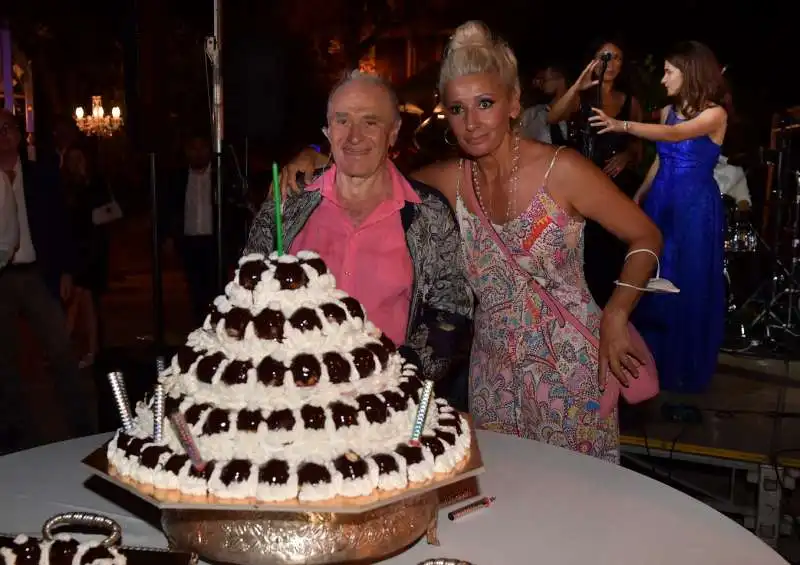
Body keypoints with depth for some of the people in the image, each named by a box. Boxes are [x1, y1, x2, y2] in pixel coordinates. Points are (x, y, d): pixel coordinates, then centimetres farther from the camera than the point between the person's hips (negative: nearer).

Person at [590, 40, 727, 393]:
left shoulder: (715, 114, -12)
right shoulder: (668, 111, 8)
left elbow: (675, 134, -29)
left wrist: (622, 125, -40)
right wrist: (639, 195, 8)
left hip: (696, 205, -6)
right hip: (661, 201, 6)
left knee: (689, 283, 2)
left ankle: (686, 365, 18)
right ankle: (657, 357, 23)